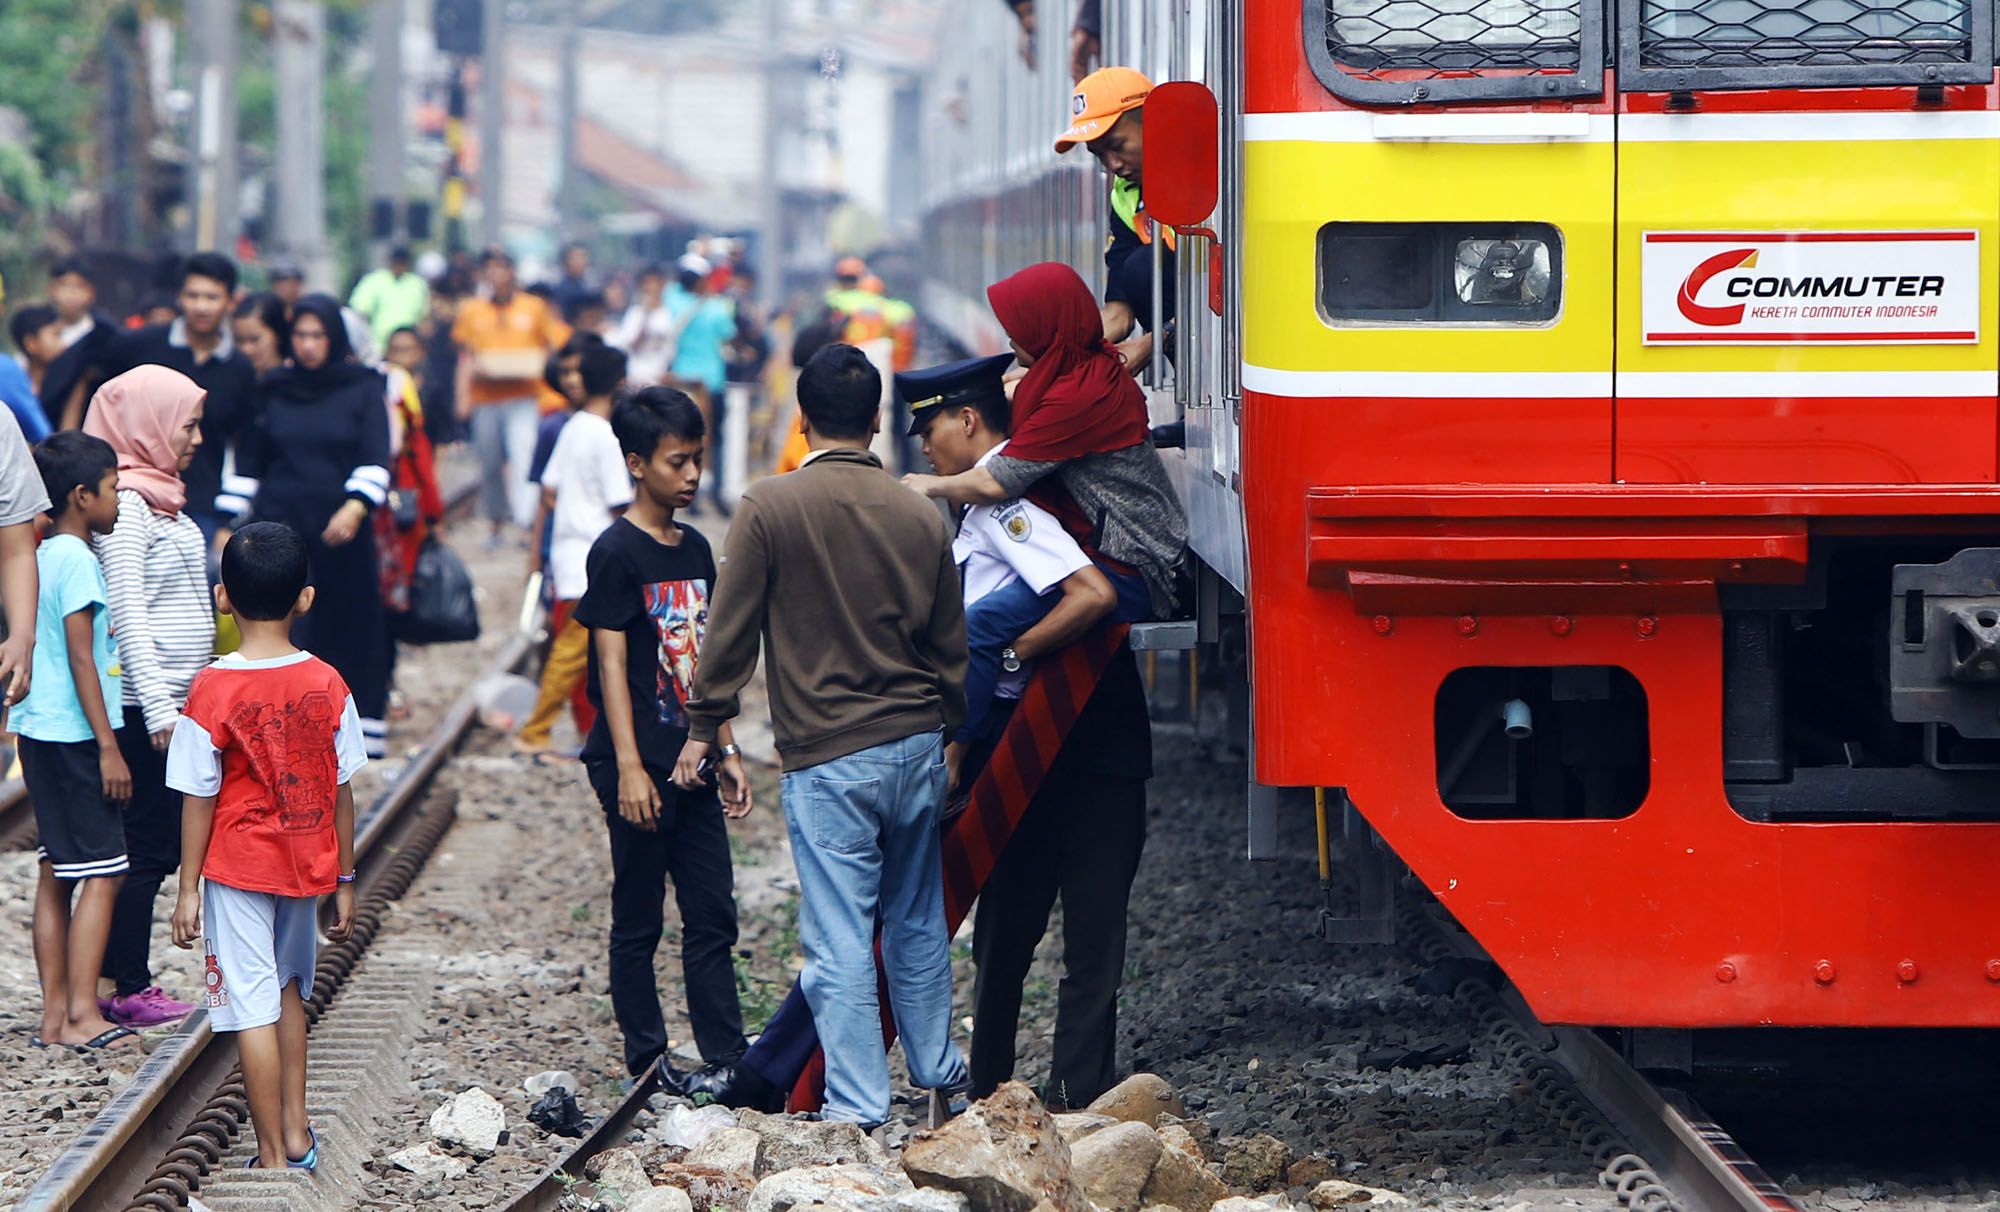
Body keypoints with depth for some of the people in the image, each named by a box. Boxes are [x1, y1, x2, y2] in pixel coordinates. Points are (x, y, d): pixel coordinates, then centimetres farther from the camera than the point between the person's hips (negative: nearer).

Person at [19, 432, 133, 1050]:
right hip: (75, 736, -10)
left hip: (40, 732, 10)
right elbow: (81, 658, -18)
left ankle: (55, 1012, 11)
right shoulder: (77, 560, -15)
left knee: (57, 874, 10)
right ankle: (82, 1015, -10)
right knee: (101, 873, -7)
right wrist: (107, 748, -17)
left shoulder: (40, 555, 13)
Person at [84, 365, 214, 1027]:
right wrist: (159, 710, -21)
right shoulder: (125, 504, -14)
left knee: (156, 843, 11)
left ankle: (124, 981, 15)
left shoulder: (159, 497, 15)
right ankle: (129, 990, 0)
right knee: (148, 847, -5)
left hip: (172, 699, 9)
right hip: (145, 705, -9)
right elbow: (127, 613, -19)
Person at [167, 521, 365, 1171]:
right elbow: (342, 791, 0)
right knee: (289, 988, 23)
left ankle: (273, 1156, 1)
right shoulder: (326, 685, -6)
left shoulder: (213, 691, -14)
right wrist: (344, 881, 10)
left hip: (239, 870, -4)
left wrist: (189, 889, -2)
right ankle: (296, 1131, 26)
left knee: (255, 1006, 0)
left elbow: (200, 799, -10)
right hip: (306, 867, 4)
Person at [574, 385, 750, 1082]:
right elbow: (612, 663, -13)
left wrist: (725, 750, 15)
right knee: (638, 920, 1)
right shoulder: (616, 552, -9)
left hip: (691, 763, 7)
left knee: (713, 918, 7)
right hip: (639, 767, -7)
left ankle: (728, 1058, 10)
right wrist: (629, 766, -18)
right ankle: (646, 1063, 7)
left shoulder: (696, 549, 12)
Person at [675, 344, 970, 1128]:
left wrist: (706, 727, 6)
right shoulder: (920, 516, 4)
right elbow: (951, 644, 12)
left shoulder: (770, 508, -9)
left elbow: (731, 628, -5)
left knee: (839, 934, -2)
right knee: (917, 920, 19)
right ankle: (937, 1069, 29)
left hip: (827, 755, -5)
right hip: (917, 746, 5)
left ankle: (857, 1102, -4)